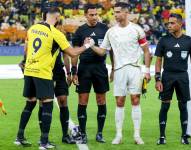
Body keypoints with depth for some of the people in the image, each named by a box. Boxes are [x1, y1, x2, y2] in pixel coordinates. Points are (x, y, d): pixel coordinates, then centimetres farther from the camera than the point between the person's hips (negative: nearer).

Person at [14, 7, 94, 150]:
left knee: (30, 103, 18)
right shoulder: (55, 33, -12)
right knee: (48, 105, 1)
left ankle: (20, 137, 20)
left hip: (29, 71, 6)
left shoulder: (33, 28, 6)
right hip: (43, 73, -6)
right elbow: (72, 53, -9)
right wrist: (86, 46, 7)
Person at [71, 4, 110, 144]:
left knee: (101, 101, 4)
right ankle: (83, 134, 7)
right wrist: (74, 71, -3)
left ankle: (100, 133, 12)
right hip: (84, 67, -1)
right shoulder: (81, 30, 1)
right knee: (83, 100, -1)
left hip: (100, 67, 1)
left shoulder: (104, 28, 4)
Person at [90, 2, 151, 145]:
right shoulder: (111, 32, 7)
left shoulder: (136, 29, 0)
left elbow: (146, 51, 3)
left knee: (136, 100, -3)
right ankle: (118, 135, 7)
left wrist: (147, 71, -2)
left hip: (134, 69, -2)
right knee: (119, 102, 2)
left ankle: (137, 135, 2)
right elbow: (102, 51, 9)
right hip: (119, 70, 2)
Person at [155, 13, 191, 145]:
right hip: (167, 76, 0)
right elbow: (158, 61, 4)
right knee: (165, 105, -1)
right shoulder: (164, 40, 3)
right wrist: (158, 79, -4)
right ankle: (162, 136, 5)